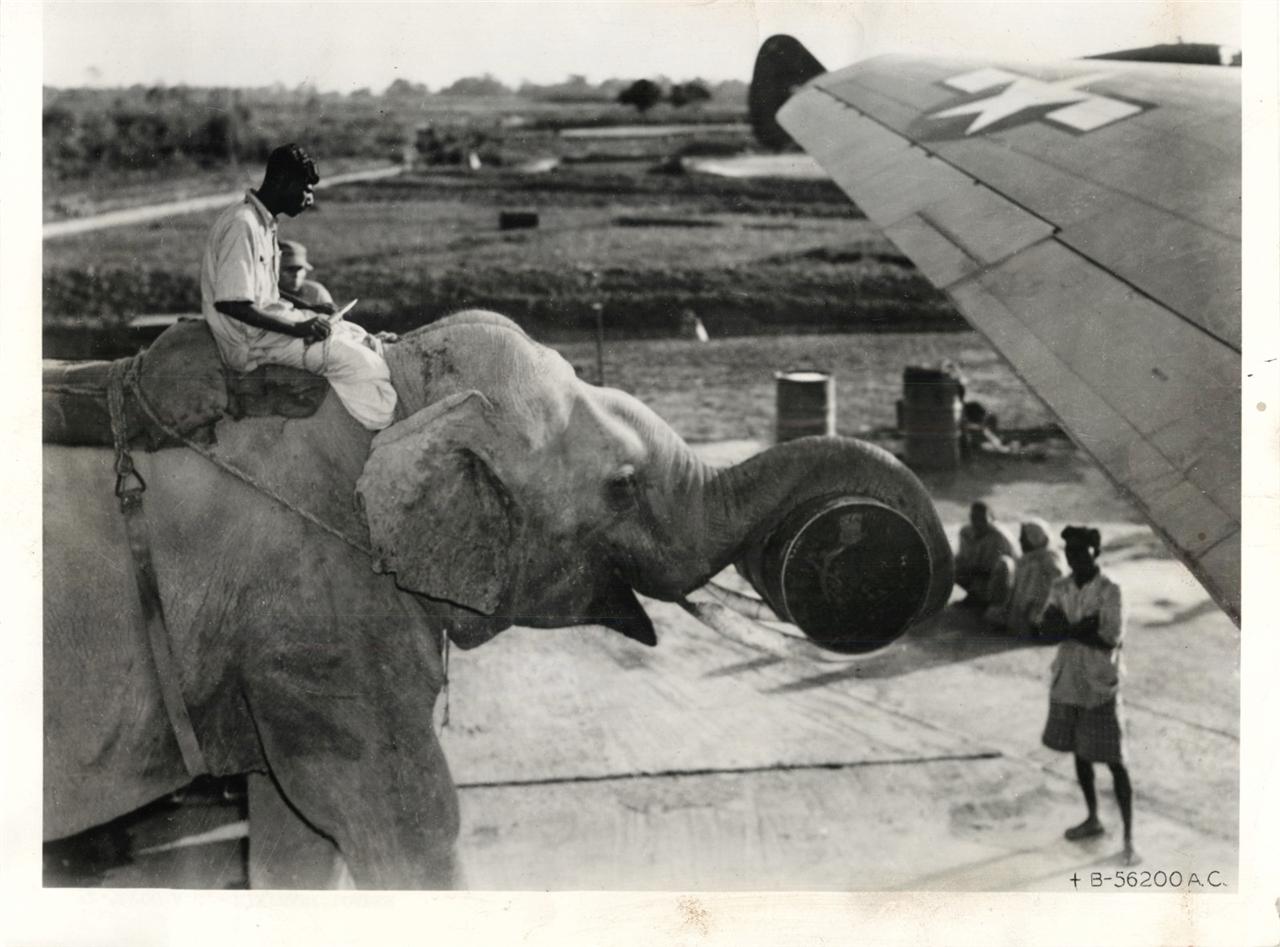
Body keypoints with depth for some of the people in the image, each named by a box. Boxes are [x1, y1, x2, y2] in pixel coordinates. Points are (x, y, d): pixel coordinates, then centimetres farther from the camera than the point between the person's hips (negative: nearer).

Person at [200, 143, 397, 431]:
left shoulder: (263, 223, 11)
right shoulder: (242, 226, -20)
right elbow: (229, 303, -26)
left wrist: (306, 310, 7)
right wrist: (296, 329, -22)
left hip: (272, 321, 10)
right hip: (252, 340, -10)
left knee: (365, 342, 4)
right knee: (356, 361, -17)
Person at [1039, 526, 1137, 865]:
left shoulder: (1109, 592, -13)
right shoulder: (1060, 589, 3)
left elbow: (1112, 640, -19)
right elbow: (1047, 627, -8)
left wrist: (1069, 628, -16)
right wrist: (1083, 627, -23)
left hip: (1100, 684, -6)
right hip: (1068, 681, 6)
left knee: (1114, 762, -3)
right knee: (1079, 753, 18)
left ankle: (1129, 838, 2)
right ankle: (1093, 819, 35)